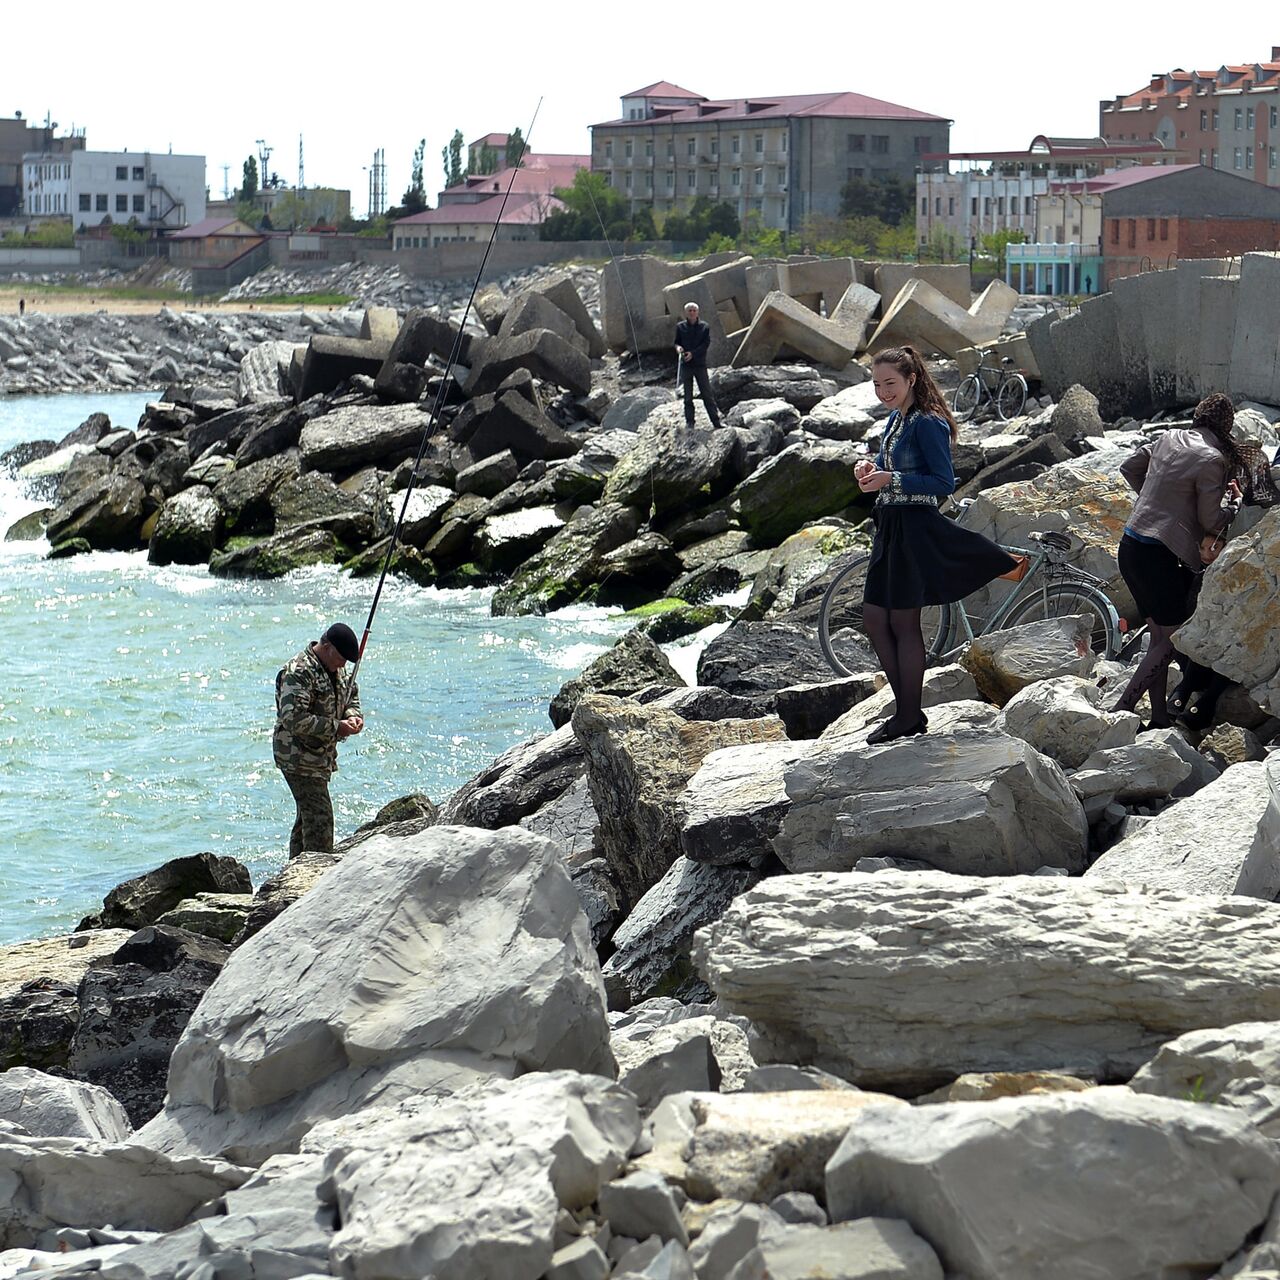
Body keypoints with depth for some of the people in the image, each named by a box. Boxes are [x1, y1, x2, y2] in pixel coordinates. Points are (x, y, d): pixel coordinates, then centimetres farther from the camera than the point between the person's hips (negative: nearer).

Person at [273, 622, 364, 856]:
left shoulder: (337, 669, 9)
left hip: (321, 757, 10)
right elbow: (293, 719, -28)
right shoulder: (298, 672, -21)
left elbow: (351, 694, 26)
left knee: (307, 816, 17)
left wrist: (352, 715, 3)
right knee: (319, 818, -13)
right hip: (299, 757, -10)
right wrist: (336, 727, -25)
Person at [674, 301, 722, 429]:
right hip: (685, 365, 1)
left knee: (707, 394, 0)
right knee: (688, 396, 4)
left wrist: (693, 353, -17)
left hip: (700, 364, -1)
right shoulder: (680, 327, 5)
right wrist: (678, 347, -13)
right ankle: (689, 422, 10)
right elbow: (677, 342, 11)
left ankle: (716, 421, 2)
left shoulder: (704, 326, 2)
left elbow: (706, 344, -5)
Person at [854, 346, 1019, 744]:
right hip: (890, 527, 9)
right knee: (874, 617, 8)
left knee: (903, 622, -3)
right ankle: (904, 708, 15)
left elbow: (944, 482, -18)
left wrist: (891, 479, -25)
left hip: (915, 528, -9)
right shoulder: (895, 420, 14)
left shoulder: (928, 424, -14)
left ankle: (910, 716, 6)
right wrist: (871, 470, 0)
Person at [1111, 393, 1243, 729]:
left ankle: (1159, 717, 17)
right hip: (1157, 556, -8)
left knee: (1158, 636, 14)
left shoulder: (1169, 438, 9)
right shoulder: (1212, 460, -13)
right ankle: (1121, 710, -5)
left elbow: (1128, 468, 21)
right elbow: (1211, 521, -9)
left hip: (1129, 549, 8)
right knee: (1172, 640, 1)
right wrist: (1233, 499, 9)